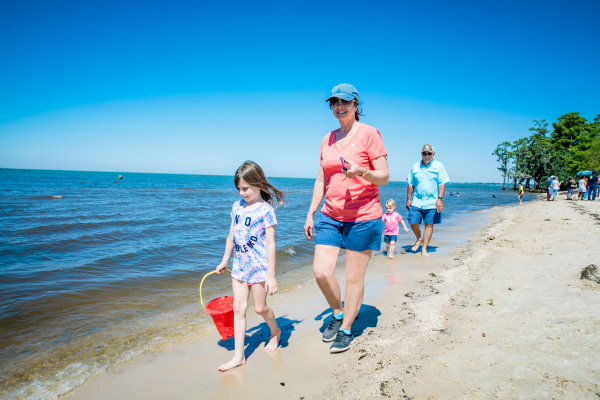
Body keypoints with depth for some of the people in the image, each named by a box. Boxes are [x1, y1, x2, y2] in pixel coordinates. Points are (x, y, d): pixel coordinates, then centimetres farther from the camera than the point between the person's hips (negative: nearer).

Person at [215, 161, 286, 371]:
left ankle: (275, 331, 39)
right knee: (238, 308, 4)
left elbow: (270, 244, -14)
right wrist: (225, 261, 19)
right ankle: (238, 355, 12)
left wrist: (271, 275, -15)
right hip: (240, 266, 6)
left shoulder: (266, 210, -13)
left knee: (260, 307, 8)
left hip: (259, 266, -5)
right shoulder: (237, 206, 5)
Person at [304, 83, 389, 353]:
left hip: (363, 217, -5)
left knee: (354, 278, 5)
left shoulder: (369, 133, -6)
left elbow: (384, 177, -7)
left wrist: (361, 171, -27)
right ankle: (337, 314, 27)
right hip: (330, 216, 5)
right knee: (321, 272, -2)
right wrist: (310, 214, 11)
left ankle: (346, 329, 24)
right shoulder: (327, 140, 12)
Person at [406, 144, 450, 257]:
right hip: (416, 201, 2)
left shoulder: (439, 166, 2)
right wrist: (408, 199, 6)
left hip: (432, 202, -2)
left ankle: (424, 249, 10)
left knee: (429, 225, 1)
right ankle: (419, 239, 27)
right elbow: (410, 184, 11)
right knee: (413, 223, -3)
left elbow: (442, 184, -2)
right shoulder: (415, 167, 9)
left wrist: (440, 199, -11)